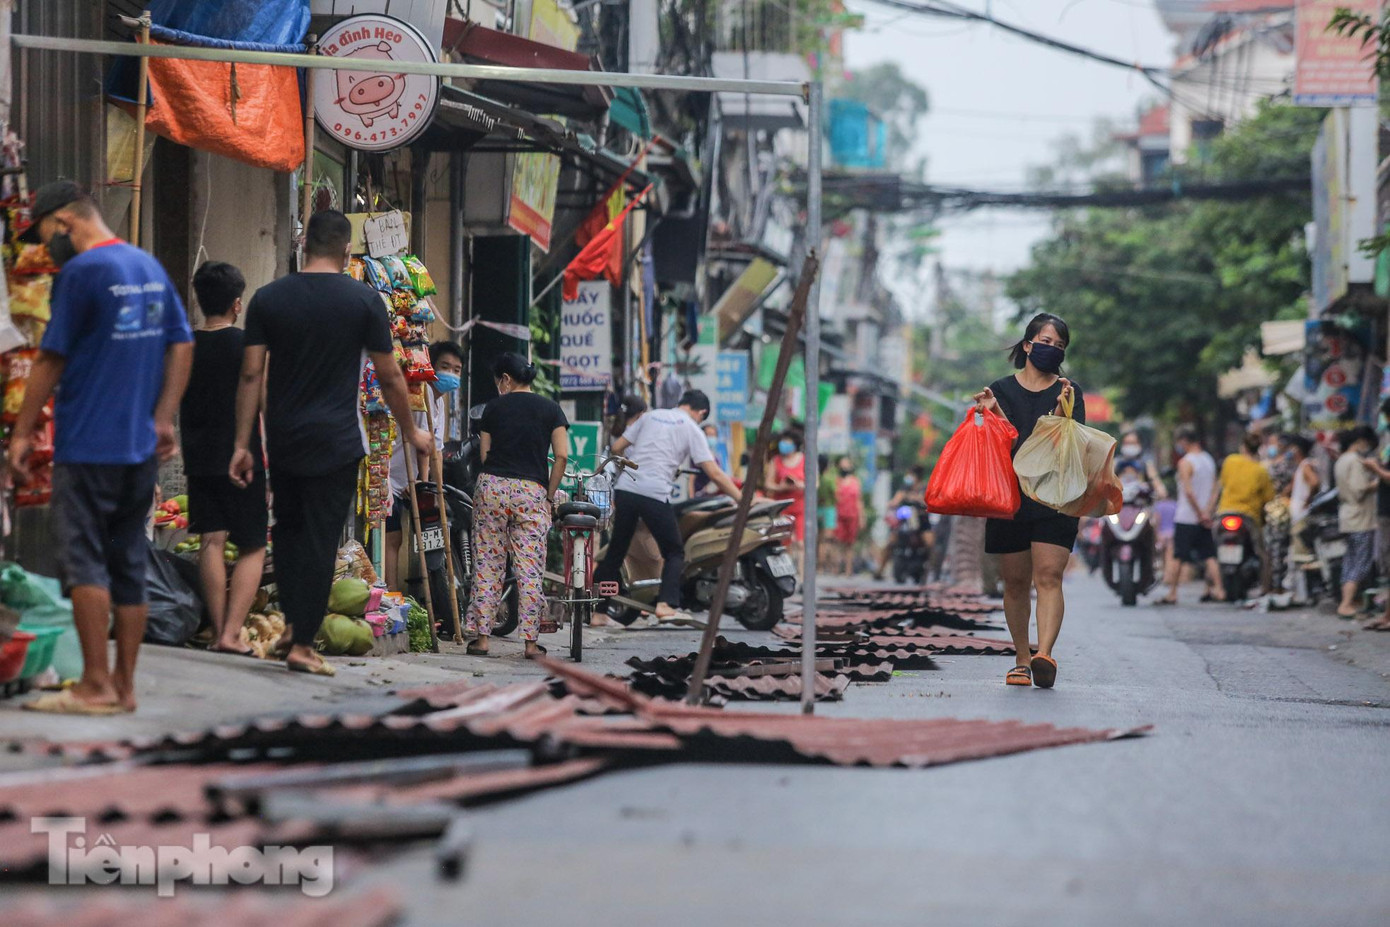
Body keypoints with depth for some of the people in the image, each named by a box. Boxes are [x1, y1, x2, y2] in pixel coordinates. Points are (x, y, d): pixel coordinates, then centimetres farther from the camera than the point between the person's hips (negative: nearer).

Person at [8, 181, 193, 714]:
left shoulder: (80, 272, -11)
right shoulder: (149, 267, 13)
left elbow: (52, 360, -10)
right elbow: (181, 346, 11)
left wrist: (23, 432, -3)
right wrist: (162, 420, 9)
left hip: (88, 445, -7)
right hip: (141, 448, 8)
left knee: (84, 562, -4)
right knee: (129, 565, 9)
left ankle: (95, 686, -6)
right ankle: (124, 685, 11)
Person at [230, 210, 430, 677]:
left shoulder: (268, 298, 2)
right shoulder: (363, 299, -4)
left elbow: (251, 375, 0)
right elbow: (390, 377, 1)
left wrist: (242, 444, 4)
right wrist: (411, 431, 15)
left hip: (282, 439, 3)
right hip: (336, 441, -3)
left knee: (288, 529, 19)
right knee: (320, 538, 1)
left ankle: (292, 624, 13)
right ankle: (302, 643, 0)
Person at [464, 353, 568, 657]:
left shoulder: (495, 408, 7)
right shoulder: (550, 409, 7)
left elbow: (485, 455, 8)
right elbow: (561, 455, -1)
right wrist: (549, 495, 6)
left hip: (492, 485, 0)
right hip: (532, 492, 0)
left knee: (488, 564, 5)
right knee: (530, 569, 1)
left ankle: (481, 636, 3)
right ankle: (531, 641, 0)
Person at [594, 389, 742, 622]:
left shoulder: (650, 416, 18)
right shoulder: (691, 429, 6)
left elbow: (617, 448, 19)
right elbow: (715, 474, -1)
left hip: (625, 489, 4)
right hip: (654, 495, -4)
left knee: (616, 551, 15)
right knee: (675, 553, 9)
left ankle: (595, 609, 16)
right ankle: (666, 604, -10)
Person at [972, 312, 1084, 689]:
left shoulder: (1069, 392, 8)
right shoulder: (1001, 390, 9)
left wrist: (1061, 410, -21)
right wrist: (995, 413, -17)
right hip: (1010, 497, 2)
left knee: (1048, 576, -15)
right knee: (1015, 582, 6)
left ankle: (1044, 654, -28)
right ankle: (1022, 660, 16)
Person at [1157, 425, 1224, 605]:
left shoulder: (1185, 462, -12)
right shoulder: (1209, 460, 11)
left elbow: (1188, 491, -20)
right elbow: (1214, 491, 9)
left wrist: (1200, 514, -13)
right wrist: (1207, 512, 1)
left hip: (1186, 517, -7)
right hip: (1204, 520, 7)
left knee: (1177, 557, -1)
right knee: (1209, 555, 7)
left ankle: (1172, 594, 1)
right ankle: (1218, 589, 1)